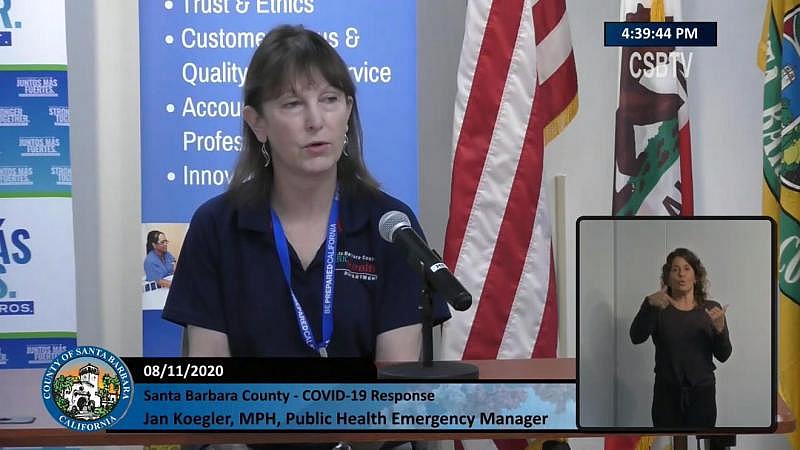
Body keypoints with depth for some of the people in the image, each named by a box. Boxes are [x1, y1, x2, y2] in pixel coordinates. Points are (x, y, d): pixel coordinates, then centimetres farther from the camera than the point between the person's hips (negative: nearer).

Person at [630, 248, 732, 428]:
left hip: (702, 393, 1)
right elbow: (636, 337, -18)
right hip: (667, 393, 0)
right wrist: (648, 304, -33)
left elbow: (723, 355, -1)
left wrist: (720, 329, -20)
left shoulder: (711, 309, 5)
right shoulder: (659, 309, 1)